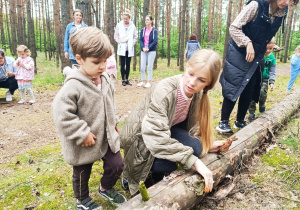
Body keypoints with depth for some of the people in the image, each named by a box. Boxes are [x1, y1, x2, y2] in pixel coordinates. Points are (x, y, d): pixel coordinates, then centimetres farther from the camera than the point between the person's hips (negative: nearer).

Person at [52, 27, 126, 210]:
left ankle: (106, 188, 44)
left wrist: (113, 122, 15)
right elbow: (62, 114, -26)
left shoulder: (105, 79, -3)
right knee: (82, 173, 17)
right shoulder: (73, 86, -26)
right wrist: (82, 134, -23)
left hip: (107, 136, 6)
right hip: (84, 144, -5)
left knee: (117, 165, 13)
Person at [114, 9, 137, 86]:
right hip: (122, 48, -1)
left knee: (128, 64, 6)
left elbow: (135, 36, 10)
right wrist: (119, 42, -5)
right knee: (122, 64, -2)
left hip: (129, 48, 1)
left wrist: (132, 43, -1)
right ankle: (123, 80, 6)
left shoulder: (132, 26, 3)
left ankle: (127, 79, 14)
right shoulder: (119, 25, 1)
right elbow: (116, 36, 7)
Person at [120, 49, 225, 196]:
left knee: (195, 148, -18)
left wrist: (206, 144, -14)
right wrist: (194, 162, -39)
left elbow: (192, 127, 3)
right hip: (140, 138, -6)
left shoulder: (198, 94, -11)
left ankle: (157, 176, 7)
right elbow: (156, 137, -40)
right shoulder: (164, 91, -33)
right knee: (168, 165, -28)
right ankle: (130, 172, 3)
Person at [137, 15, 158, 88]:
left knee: (150, 67, -1)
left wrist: (148, 48, -15)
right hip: (143, 51, 3)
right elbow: (140, 40, 4)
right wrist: (143, 47, -13)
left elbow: (155, 41, -6)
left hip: (151, 51, -3)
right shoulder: (143, 30, 9)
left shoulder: (154, 30, 0)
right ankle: (142, 82, 13)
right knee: (142, 67, 2)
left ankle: (149, 82, 6)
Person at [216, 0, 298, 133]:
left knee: (249, 91, 5)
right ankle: (223, 122, 4)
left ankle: (240, 121, 20)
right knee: (233, 88, -7)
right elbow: (234, 27, -18)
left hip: (256, 57, 6)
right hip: (239, 54, -6)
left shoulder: (282, 14, 1)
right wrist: (248, 43, -25)